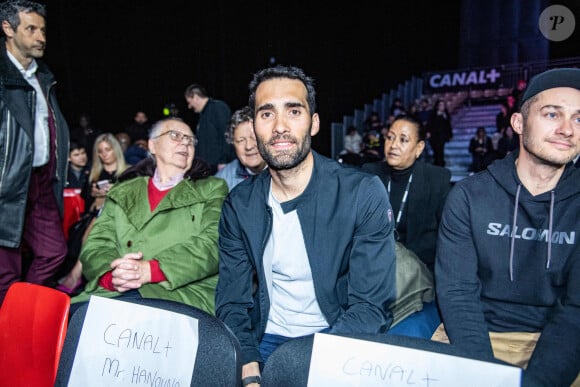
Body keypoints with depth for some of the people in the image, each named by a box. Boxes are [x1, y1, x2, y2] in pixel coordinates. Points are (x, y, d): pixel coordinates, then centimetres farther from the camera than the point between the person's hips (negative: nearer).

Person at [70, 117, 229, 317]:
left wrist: (149, 270, -15)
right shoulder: (121, 193, 22)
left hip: (182, 293, -3)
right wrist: (112, 276, -14)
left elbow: (212, 246, -2)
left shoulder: (212, 189, 15)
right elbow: (96, 244, 11)